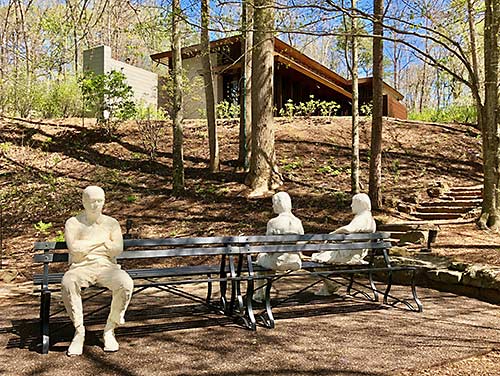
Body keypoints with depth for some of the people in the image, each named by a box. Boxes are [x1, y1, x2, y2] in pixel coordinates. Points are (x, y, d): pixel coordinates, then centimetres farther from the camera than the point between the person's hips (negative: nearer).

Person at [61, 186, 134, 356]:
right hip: (81, 267, -1)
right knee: (68, 283, -36)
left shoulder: (112, 223, 14)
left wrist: (86, 246, -3)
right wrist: (101, 240, -2)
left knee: (126, 284, -31)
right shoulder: (73, 223, 9)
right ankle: (79, 331, -19)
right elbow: (74, 249, -9)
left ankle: (110, 330, -12)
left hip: (107, 267, 1)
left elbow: (117, 249, -2)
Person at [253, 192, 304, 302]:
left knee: (260, 257, 30)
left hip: (278, 263, -4)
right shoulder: (297, 222, -3)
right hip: (295, 263, 4)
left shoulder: (272, 222, -16)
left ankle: (259, 294, 37)